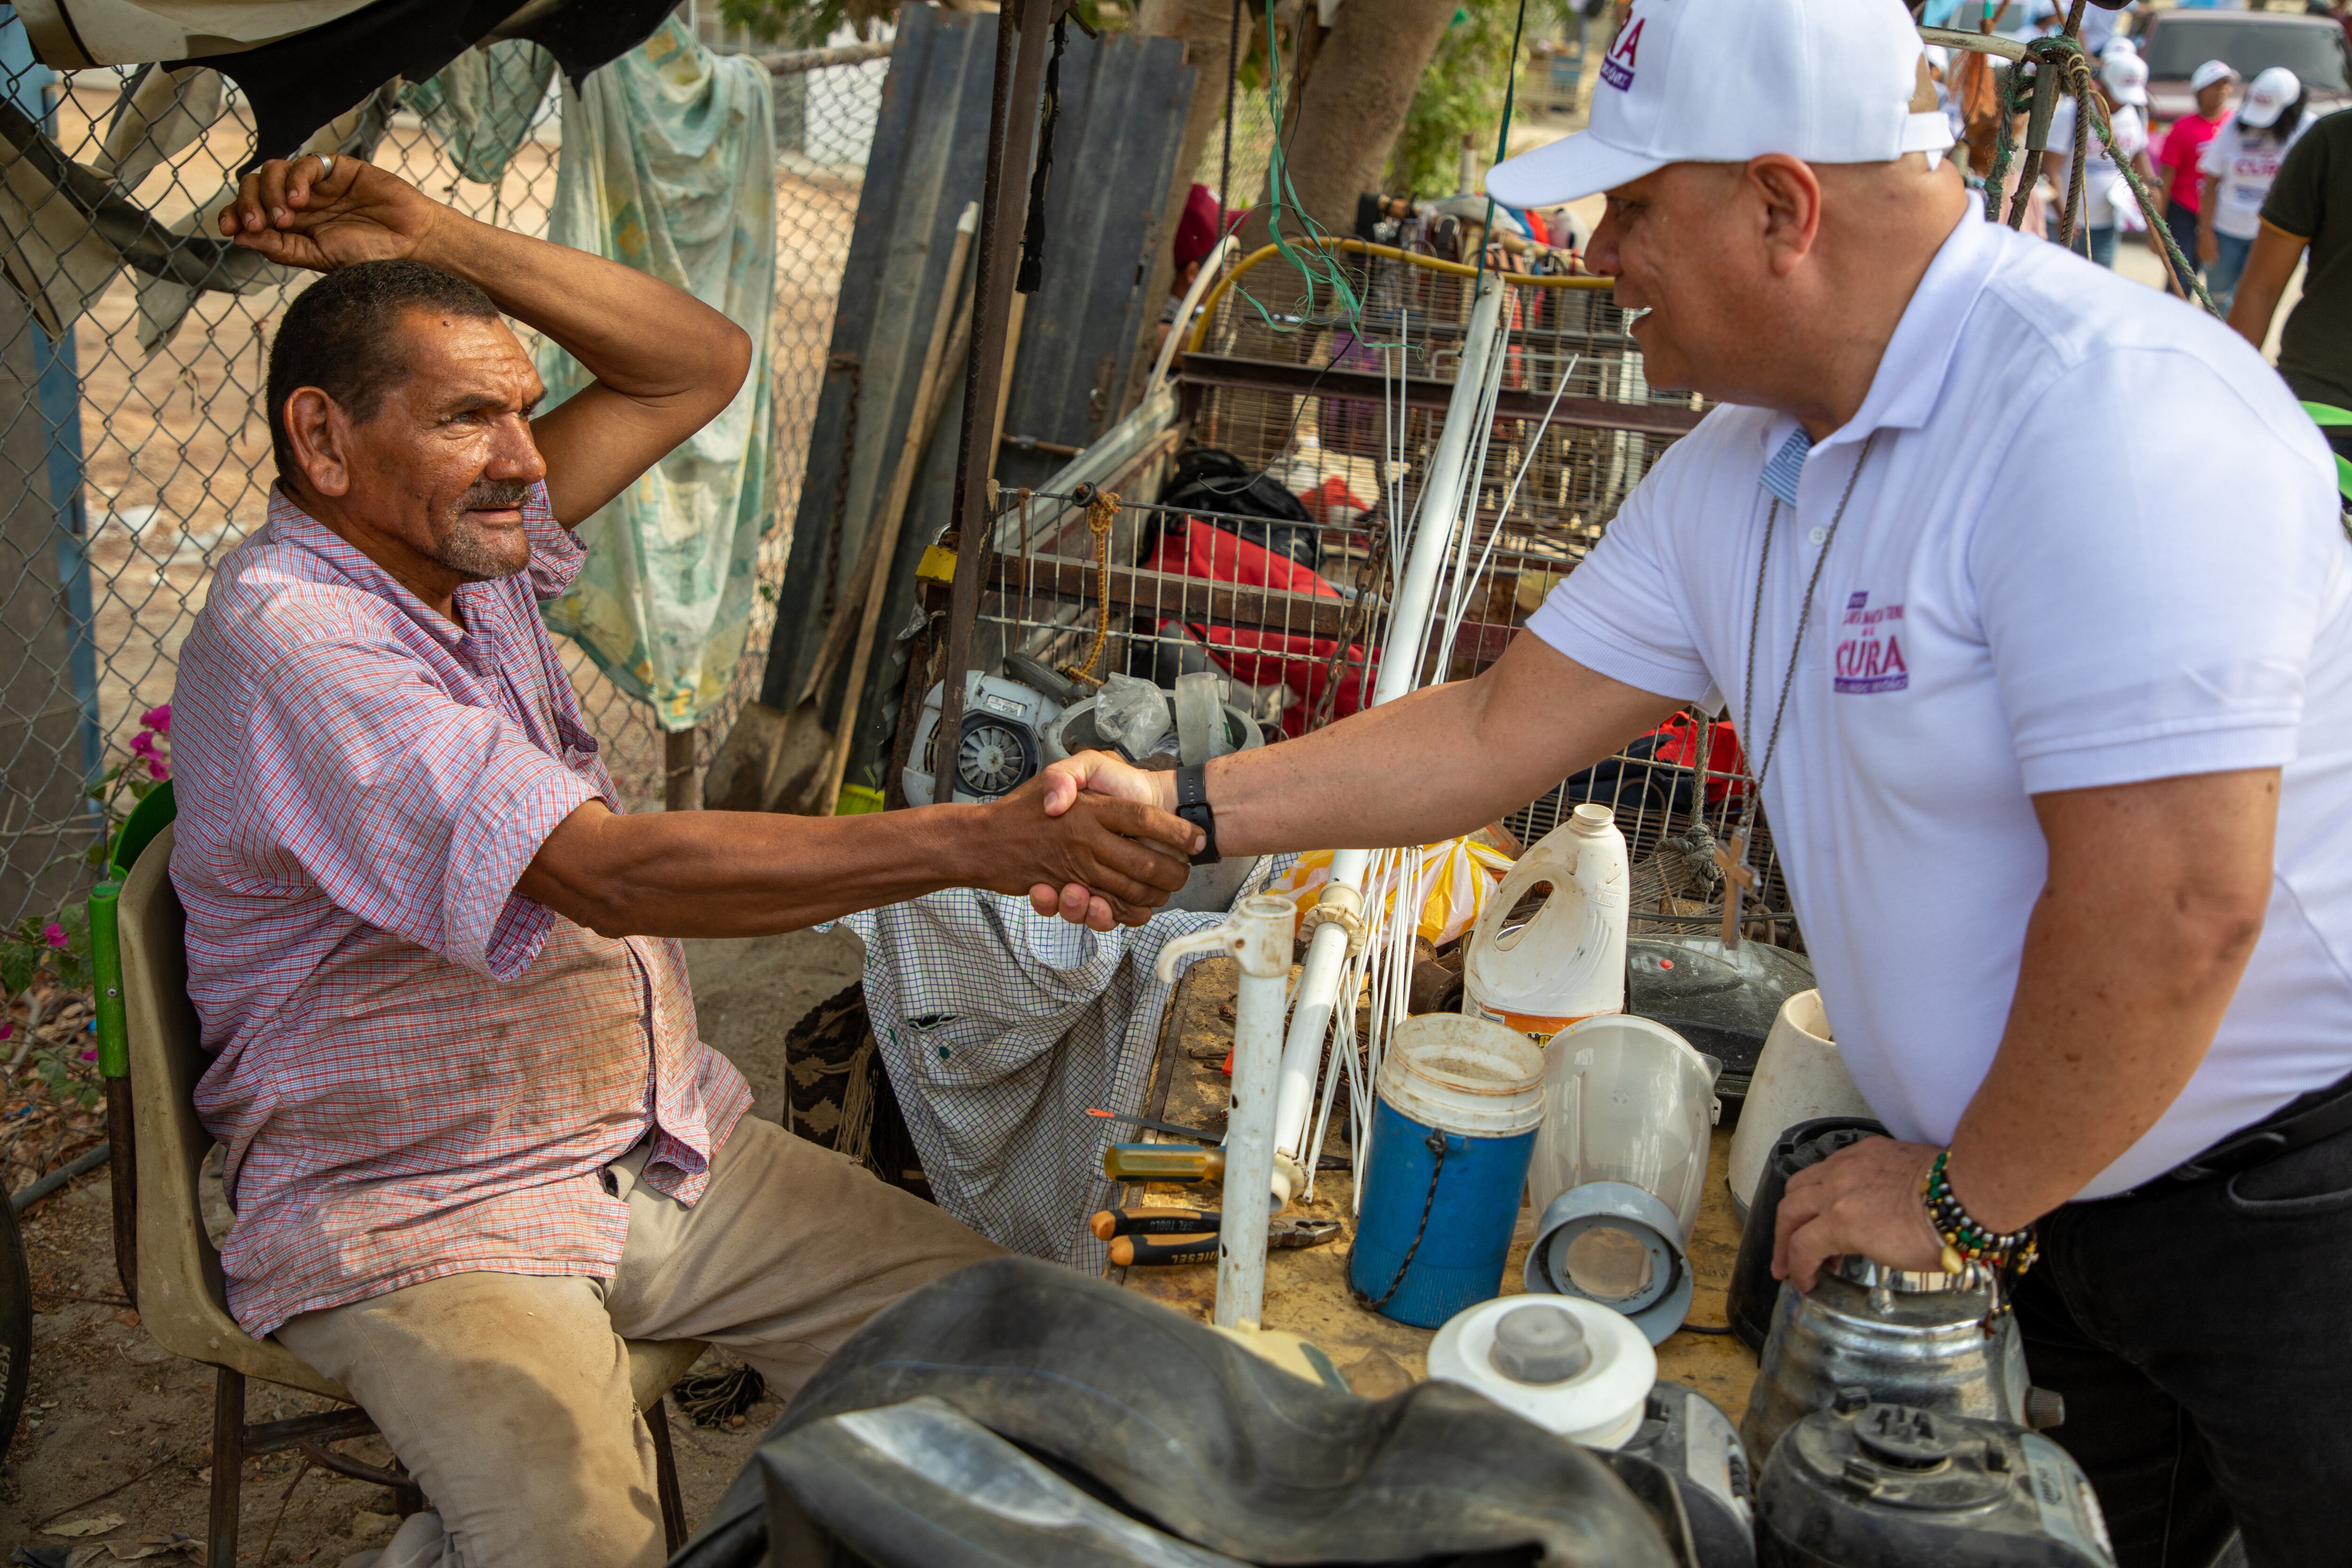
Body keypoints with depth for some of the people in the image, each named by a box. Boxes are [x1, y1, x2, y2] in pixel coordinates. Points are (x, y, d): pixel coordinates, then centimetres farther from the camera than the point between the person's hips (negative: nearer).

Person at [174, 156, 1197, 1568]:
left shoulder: (460, 550, 5)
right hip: (427, 1221, -7)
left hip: (668, 1149, 7)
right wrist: (980, 842, -36)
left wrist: (439, 239, -5)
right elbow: (613, 873, -32)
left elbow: (702, 365, 8)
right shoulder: (289, 642, -21)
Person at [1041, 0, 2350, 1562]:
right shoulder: (1738, 470, 0)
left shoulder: (2110, 418, -28)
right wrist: (1189, 808, -2)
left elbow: (2172, 907, -31)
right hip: (2041, 1180, 7)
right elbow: (1502, 733, 4)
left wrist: (1961, 1202, -18)